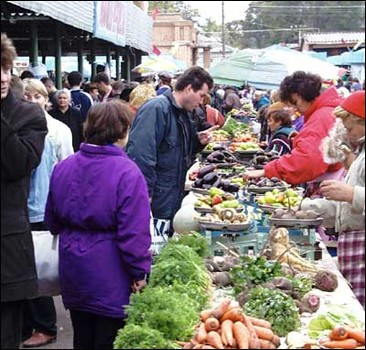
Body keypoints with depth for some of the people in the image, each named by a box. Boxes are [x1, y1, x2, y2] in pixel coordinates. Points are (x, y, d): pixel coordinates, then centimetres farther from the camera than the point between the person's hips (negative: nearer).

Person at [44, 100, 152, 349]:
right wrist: (140, 272, -10)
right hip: (111, 280, -6)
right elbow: (134, 233, -21)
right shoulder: (127, 173, -19)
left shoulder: (62, 168, 1)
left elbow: (53, 221, 13)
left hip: (73, 273, 6)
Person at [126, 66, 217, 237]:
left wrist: (198, 141, 6)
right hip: (153, 204, -10)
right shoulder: (156, 109, -17)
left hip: (171, 202, 10)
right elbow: (140, 155, -26)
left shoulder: (182, 114, 14)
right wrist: (144, 194, -25)